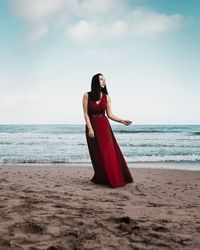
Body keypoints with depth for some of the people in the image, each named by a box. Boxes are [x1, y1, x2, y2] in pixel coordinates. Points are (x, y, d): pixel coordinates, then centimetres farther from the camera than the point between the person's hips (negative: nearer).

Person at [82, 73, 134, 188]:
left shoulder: (106, 96, 5)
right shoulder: (87, 96, -1)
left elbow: (110, 114, 6)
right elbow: (86, 114, -5)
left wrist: (122, 121, -5)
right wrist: (90, 128, -14)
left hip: (104, 126, 2)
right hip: (92, 126, -2)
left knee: (109, 152, -4)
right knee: (98, 154, 1)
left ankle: (112, 179, 6)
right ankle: (100, 178, 14)